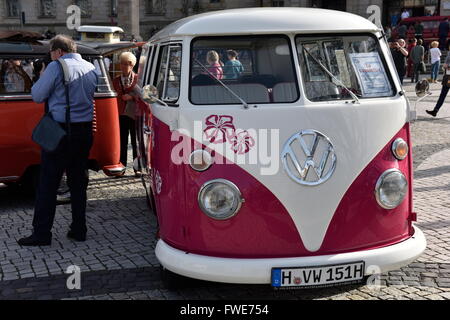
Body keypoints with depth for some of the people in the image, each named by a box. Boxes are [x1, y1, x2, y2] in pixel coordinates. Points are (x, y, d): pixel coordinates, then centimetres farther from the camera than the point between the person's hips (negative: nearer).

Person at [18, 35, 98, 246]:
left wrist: (42, 78, 10)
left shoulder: (56, 67, -10)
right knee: (78, 182, 13)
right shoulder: (91, 68, 10)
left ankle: (41, 233, 3)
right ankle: (79, 230, 17)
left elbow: (37, 96, -7)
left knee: (48, 183, 0)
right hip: (84, 131, 6)